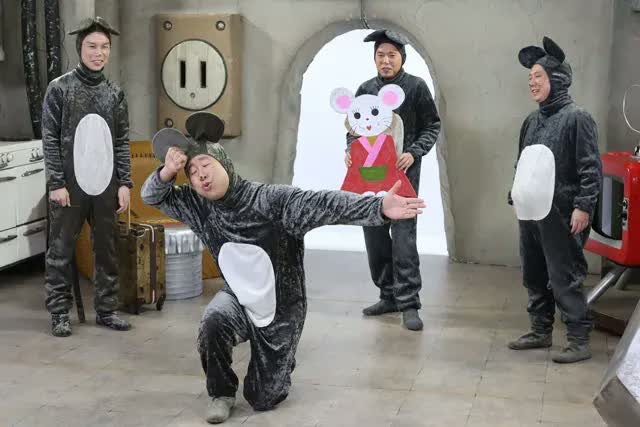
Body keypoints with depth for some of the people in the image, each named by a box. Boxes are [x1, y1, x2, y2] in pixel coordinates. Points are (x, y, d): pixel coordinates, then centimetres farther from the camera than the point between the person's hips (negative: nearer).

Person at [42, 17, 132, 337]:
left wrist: (124, 183, 2)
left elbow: (122, 142, 9)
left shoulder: (115, 93, 8)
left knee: (107, 250, 8)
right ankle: (60, 313, 13)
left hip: (105, 185, 3)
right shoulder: (59, 88, -2)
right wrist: (56, 183, -10)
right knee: (61, 251, 3)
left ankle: (106, 310, 19)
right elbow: (50, 140, -4)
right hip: (70, 185, -3)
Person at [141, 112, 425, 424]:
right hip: (238, 299, 3)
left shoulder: (270, 200, -24)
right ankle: (222, 393, -4)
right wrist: (167, 172, -24)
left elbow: (326, 205, -33)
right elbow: (152, 197, 1)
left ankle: (279, 359, 38)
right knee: (214, 323, -34)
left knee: (263, 399, 2)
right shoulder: (199, 207, -8)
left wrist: (379, 208, -48)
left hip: (281, 309, -3)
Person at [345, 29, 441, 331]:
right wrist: (350, 150, -2)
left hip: (403, 171, -5)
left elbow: (432, 126, 0)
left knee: (403, 236, -9)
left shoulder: (416, 87, -1)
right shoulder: (365, 89, 10)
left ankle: (409, 303, -4)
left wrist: (414, 153, -15)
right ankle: (389, 295, 21)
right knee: (374, 235, 8)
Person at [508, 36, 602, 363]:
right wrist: (516, 197, 19)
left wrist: (584, 207, -18)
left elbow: (591, 168, -13)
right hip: (530, 213, 8)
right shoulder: (532, 121, 13)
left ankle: (579, 340, 3)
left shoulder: (577, 118, -8)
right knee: (534, 276, 14)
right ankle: (540, 331, 27)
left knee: (564, 278, -5)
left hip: (561, 214, -7)